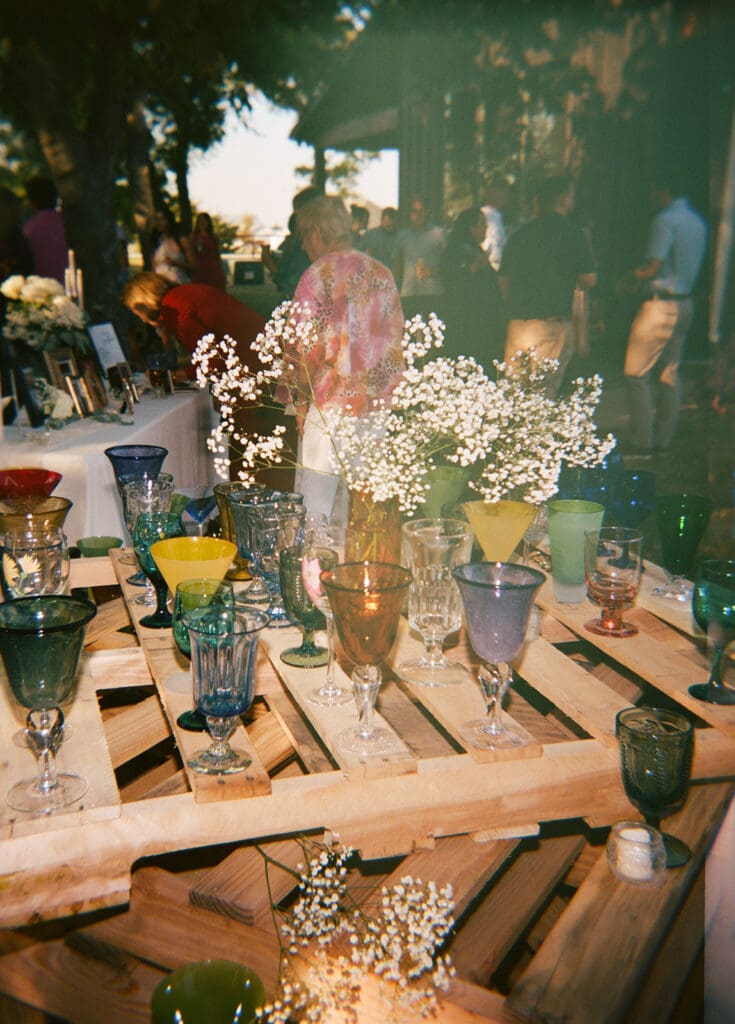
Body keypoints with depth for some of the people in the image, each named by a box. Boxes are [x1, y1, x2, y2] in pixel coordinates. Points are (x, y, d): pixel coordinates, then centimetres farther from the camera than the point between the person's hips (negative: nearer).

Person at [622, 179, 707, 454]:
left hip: (661, 303, -9)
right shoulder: (698, 222, 14)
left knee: (636, 374, -4)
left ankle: (640, 442, -5)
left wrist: (630, 276, 2)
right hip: (686, 303, 9)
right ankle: (663, 440, 15)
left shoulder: (665, 220, -12)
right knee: (670, 374, 12)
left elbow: (651, 269, -17)